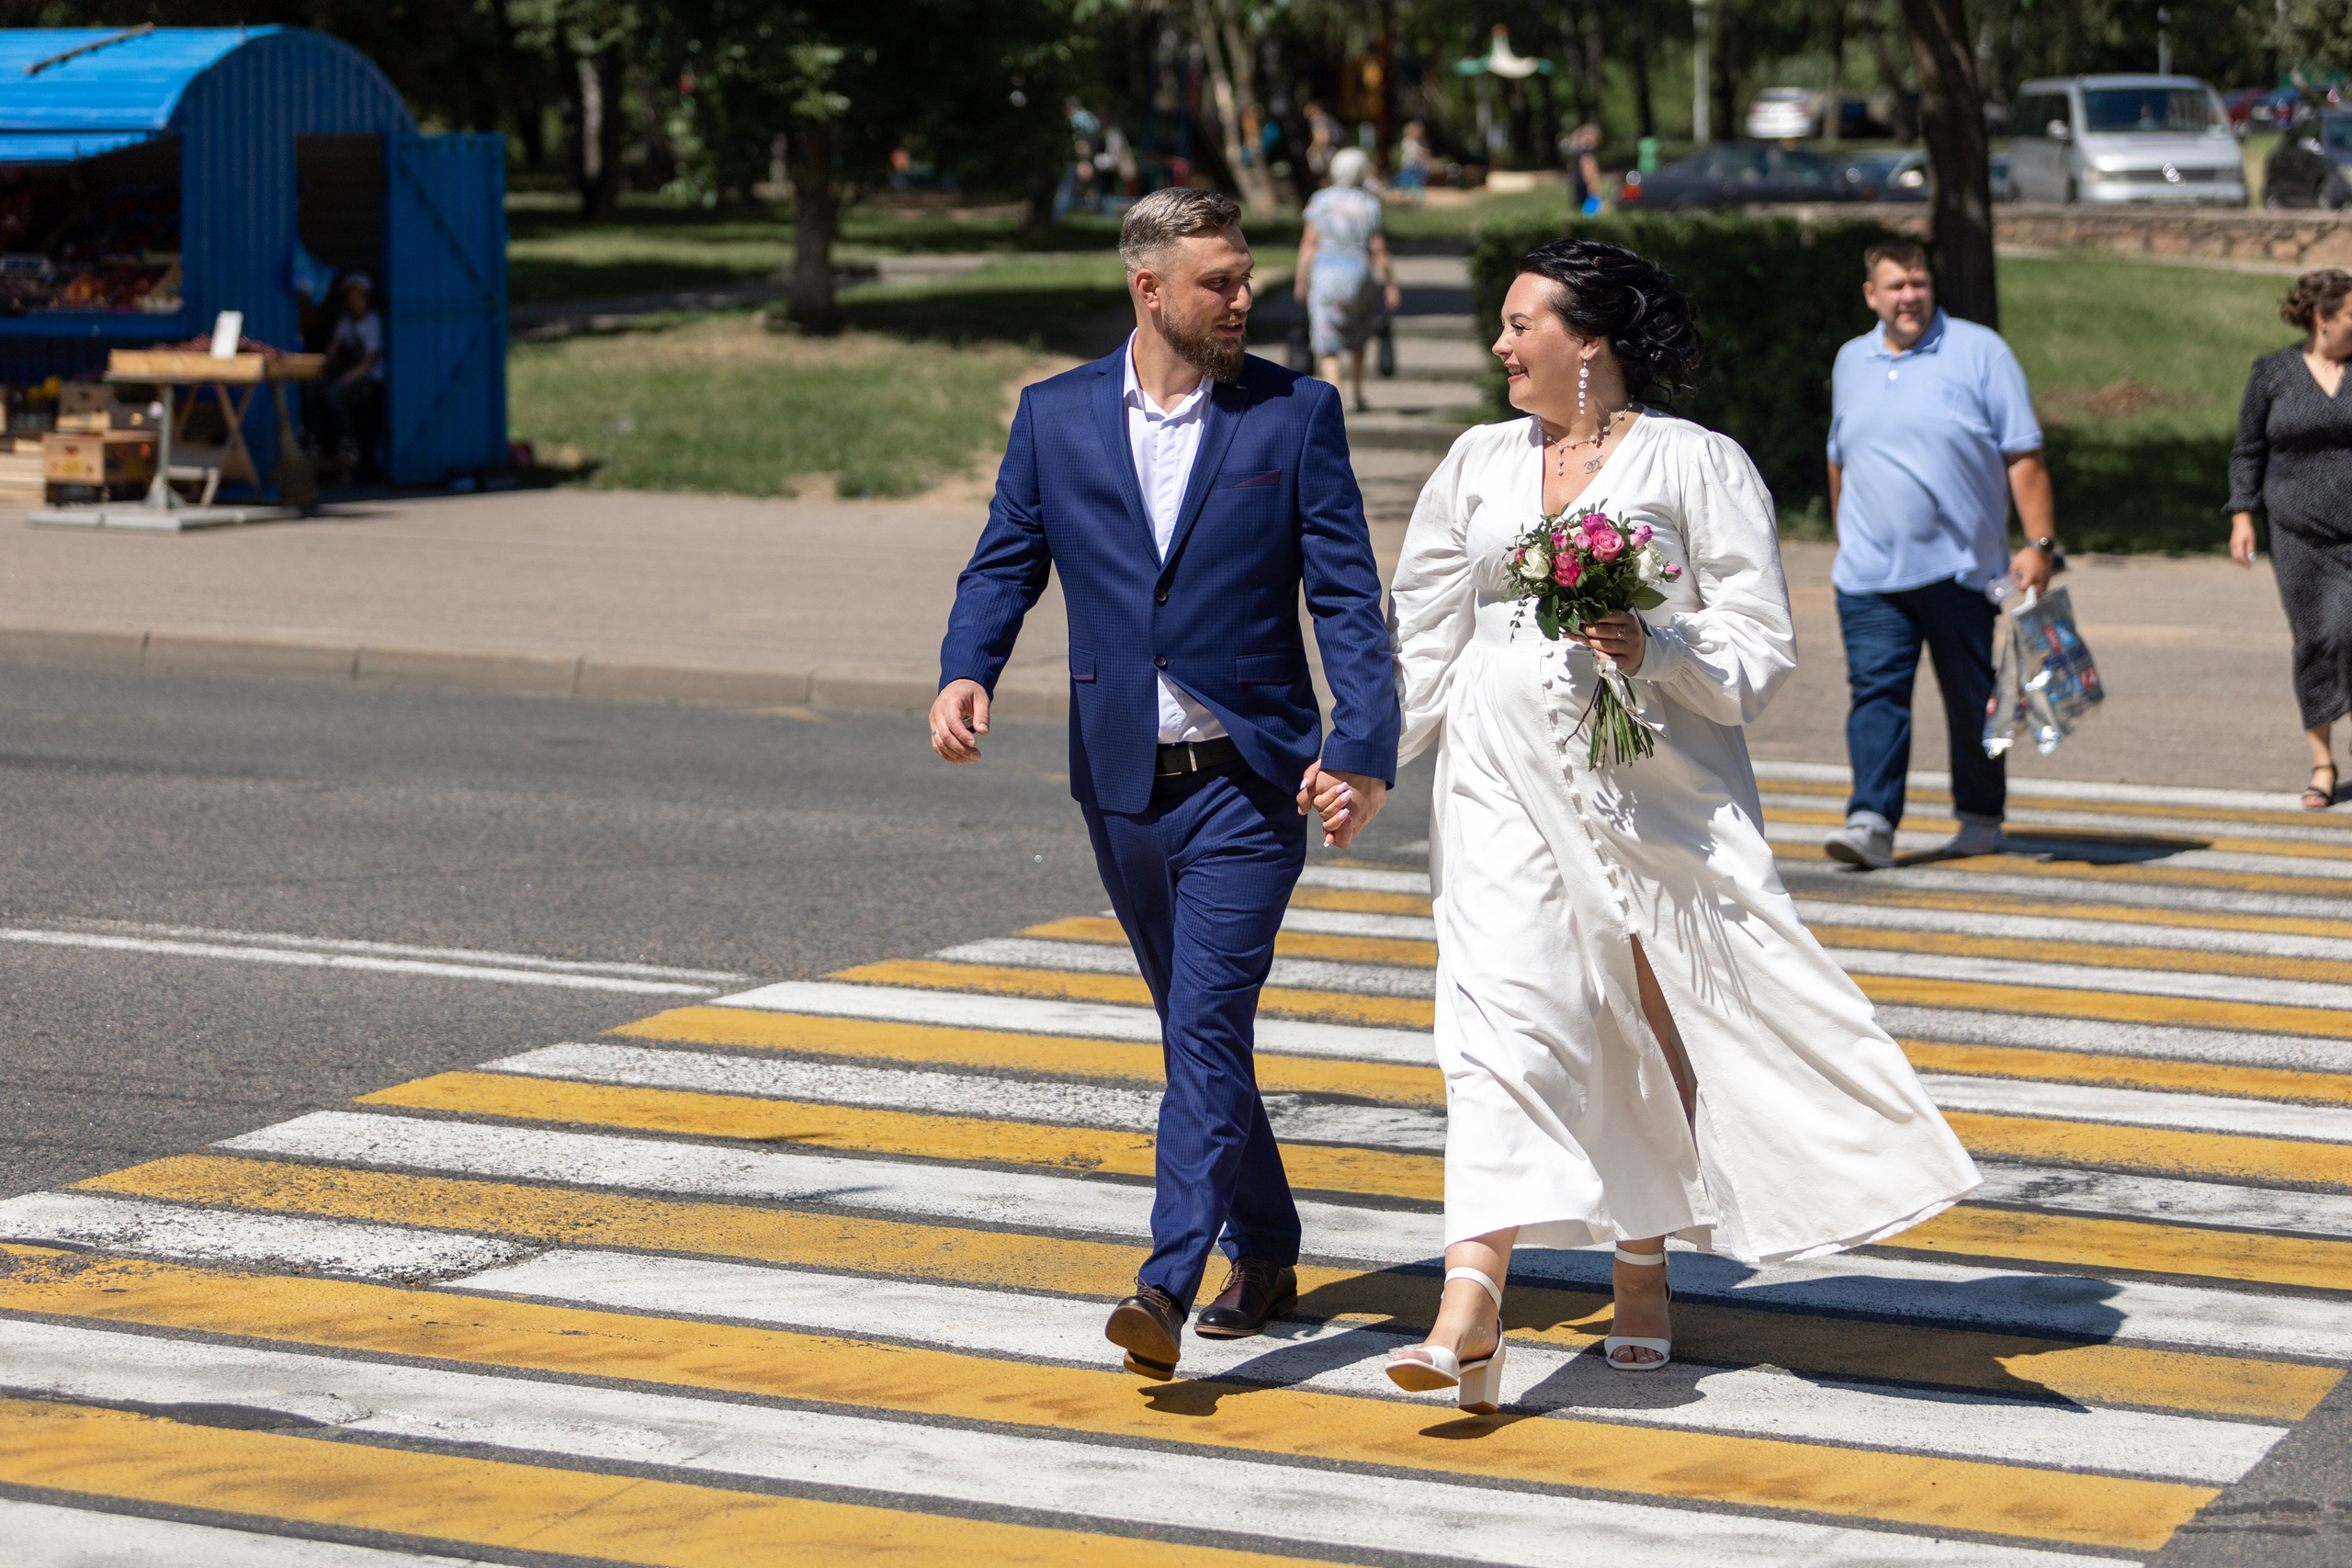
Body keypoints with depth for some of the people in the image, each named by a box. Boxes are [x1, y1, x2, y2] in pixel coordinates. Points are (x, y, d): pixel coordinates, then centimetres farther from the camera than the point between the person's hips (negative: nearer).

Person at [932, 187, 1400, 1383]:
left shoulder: (1295, 413, -2)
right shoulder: (1056, 417, 5)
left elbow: (1346, 596, -5)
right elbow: (1005, 564, 6)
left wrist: (1364, 748, -17)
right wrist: (965, 672, -14)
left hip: (1249, 781, -4)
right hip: (1122, 783, 4)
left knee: (1207, 1027, -14)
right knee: (1196, 1028, 15)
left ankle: (1168, 1284, -19)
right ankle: (1264, 1252, 30)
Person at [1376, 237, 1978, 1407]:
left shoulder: (1697, 464, -2)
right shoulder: (1480, 463, 11)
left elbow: (1761, 642, -5)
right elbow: (1423, 636, 16)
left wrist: (1653, 650, -21)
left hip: (1653, 790, -2)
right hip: (1505, 779, 2)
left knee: (1649, 1027, 7)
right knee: (1503, 1016, -11)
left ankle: (1642, 1283, 26)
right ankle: (1472, 1308, -20)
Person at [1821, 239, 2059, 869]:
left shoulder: (1980, 352, -1)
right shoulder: (1852, 363, 13)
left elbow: (2024, 457, -3)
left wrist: (2039, 543, -10)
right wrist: (1843, 541, 23)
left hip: (1959, 570, -2)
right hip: (1870, 575, 3)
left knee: (1971, 699, 7)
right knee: (1876, 692, -9)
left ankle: (1980, 817, 20)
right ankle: (1872, 822, -14)